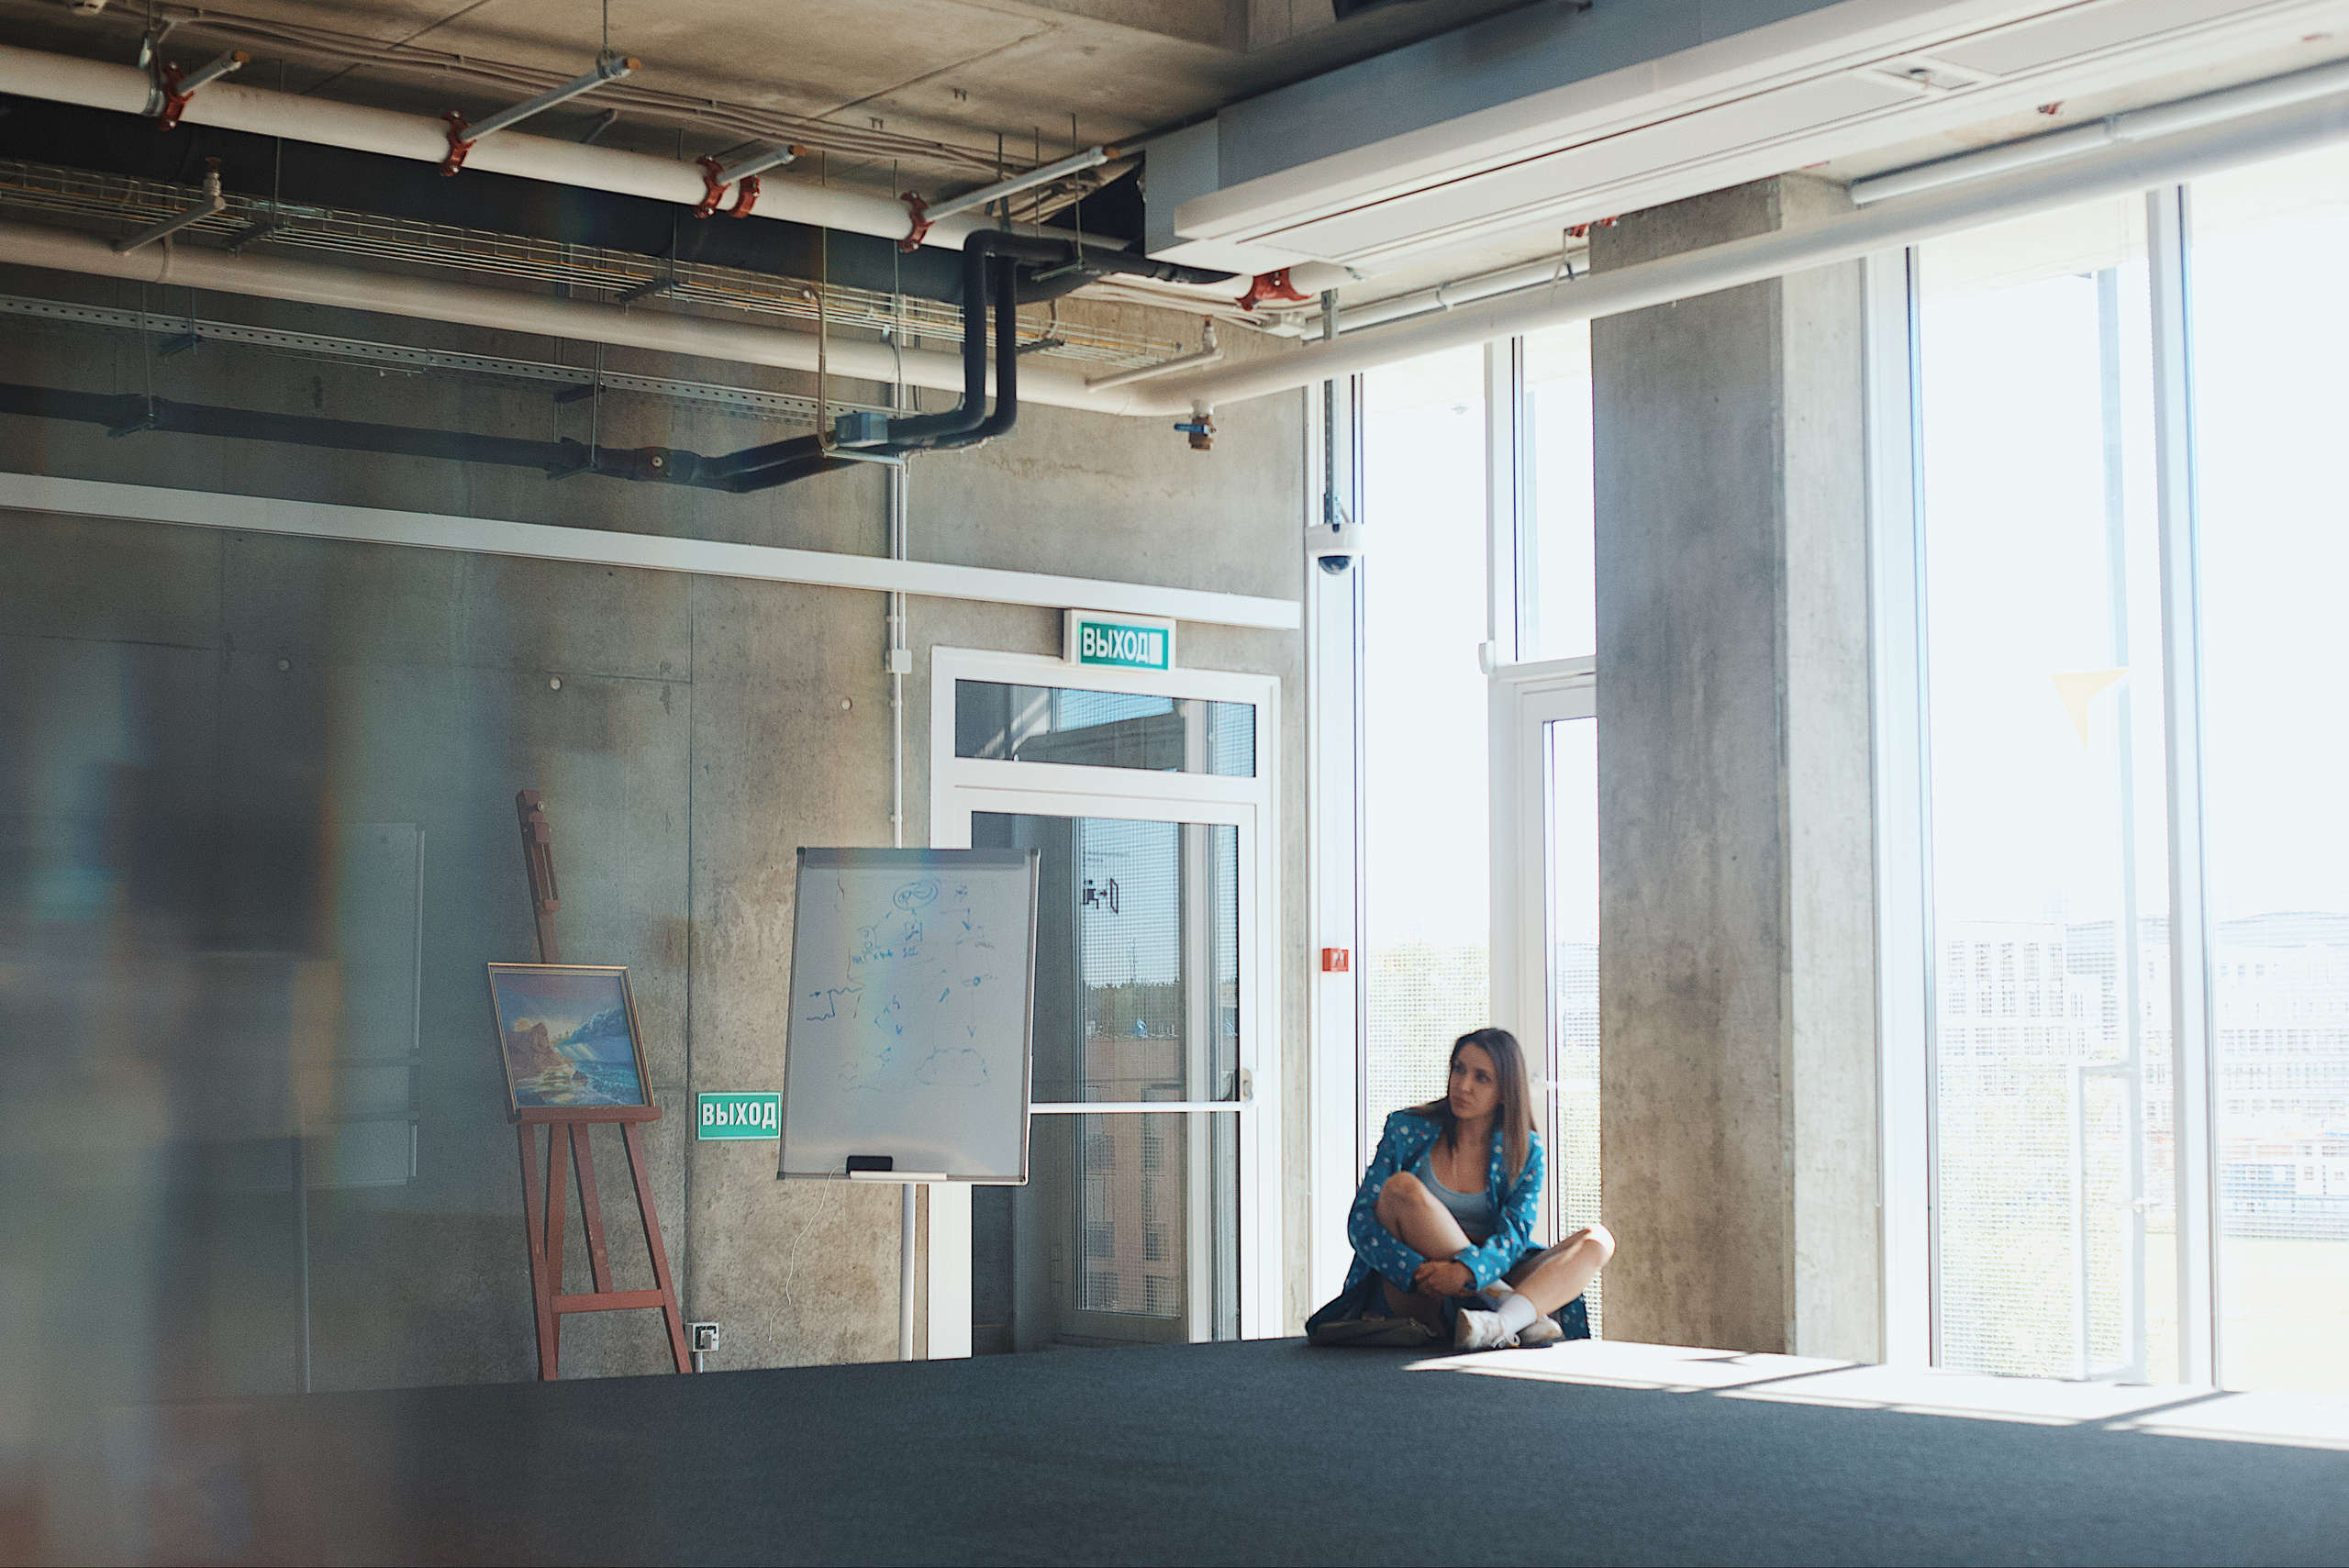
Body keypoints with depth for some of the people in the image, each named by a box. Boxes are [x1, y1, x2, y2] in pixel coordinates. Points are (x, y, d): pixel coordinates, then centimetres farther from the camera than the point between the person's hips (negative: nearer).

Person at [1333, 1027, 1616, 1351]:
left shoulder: (1524, 1152, 7)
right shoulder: (1407, 1129, 3)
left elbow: (1514, 1235, -8)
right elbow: (1361, 1221, -5)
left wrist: (1465, 1270, -30)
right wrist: (1417, 1271, -24)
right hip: (1412, 1296, -2)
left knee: (1597, 1240, -18)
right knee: (1402, 1188, -27)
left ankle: (1501, 1321, -46)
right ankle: (1500, 1301, -29)